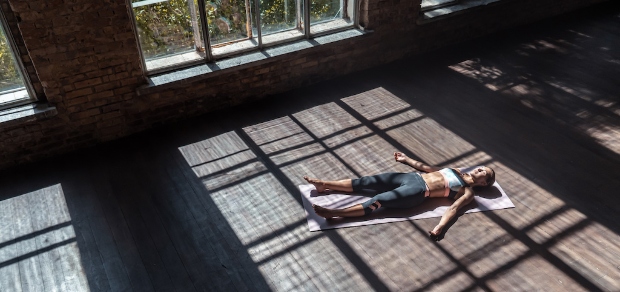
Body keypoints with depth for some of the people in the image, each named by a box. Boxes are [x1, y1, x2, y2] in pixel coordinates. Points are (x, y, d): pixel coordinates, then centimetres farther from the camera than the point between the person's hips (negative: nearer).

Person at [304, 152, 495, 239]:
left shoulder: (468, 192, 4)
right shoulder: (457, 171, 26)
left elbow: (454, 208, -13)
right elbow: (427, 167, 30)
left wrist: (439, 228, -29)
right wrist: (406, 159, 31)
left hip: (419, 191, -7)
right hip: (411, 178, 7)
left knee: (378, 201, -24)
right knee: (366, 181, -6)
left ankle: (334, 213, -28)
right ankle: (324, 185, -5)